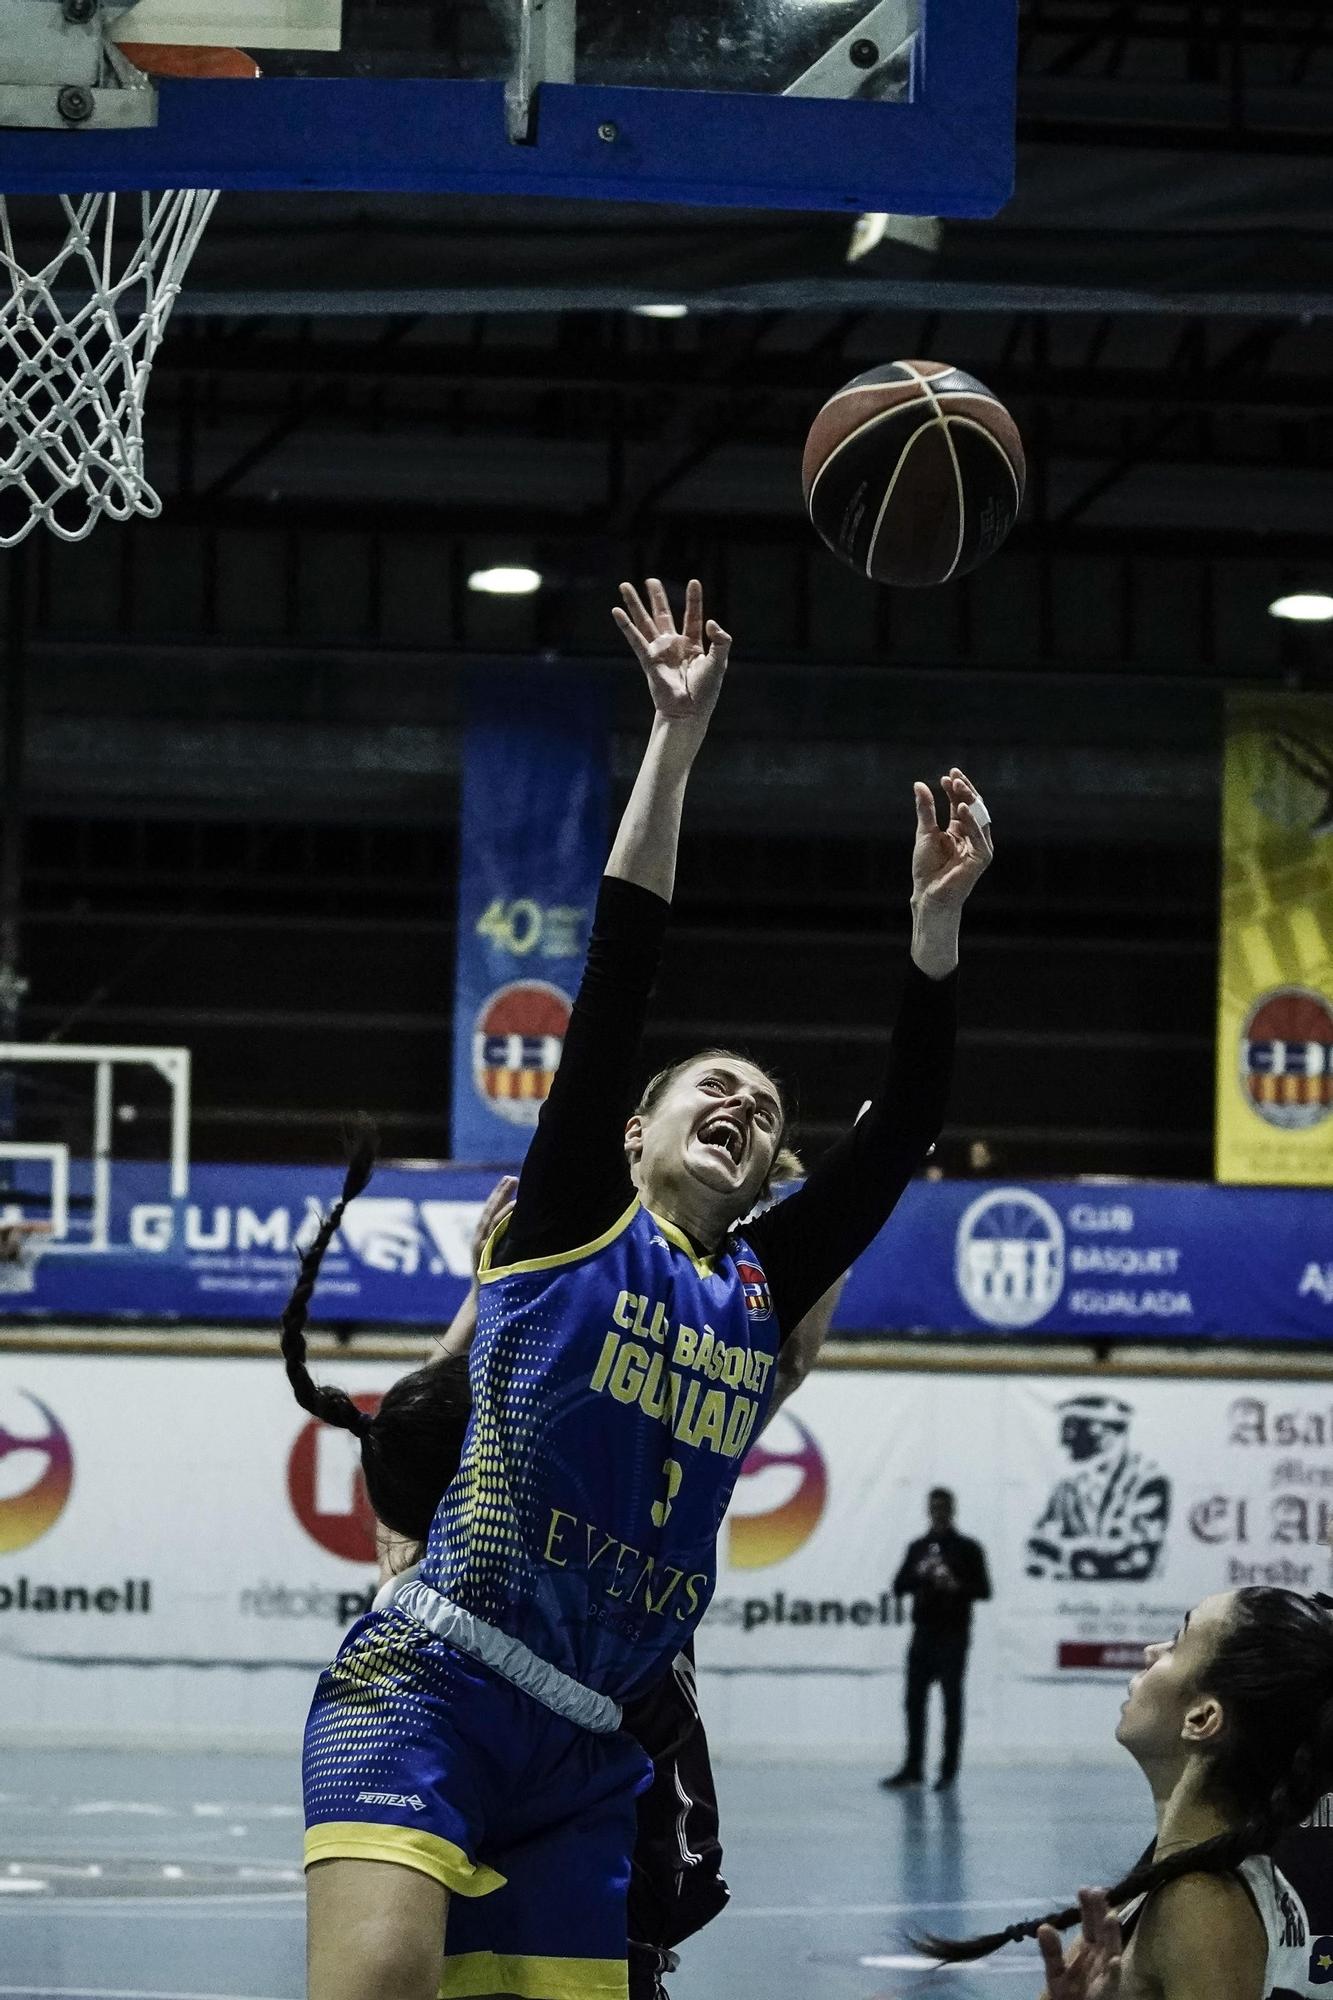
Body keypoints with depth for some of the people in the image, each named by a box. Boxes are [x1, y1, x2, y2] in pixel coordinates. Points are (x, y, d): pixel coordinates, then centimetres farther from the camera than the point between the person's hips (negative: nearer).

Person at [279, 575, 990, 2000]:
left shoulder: (763, 1291, 19)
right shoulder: (572, 1220, 8)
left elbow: (902, 1129, 10)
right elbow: (614, 989, -1)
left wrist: (936, 922, -1)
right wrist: (676, 739, -5)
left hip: (587, 1757, 6)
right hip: (428, 1689, -5)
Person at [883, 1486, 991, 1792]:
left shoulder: (967, 1548, 1)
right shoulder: (917, 1548, 12)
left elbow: (983, 1590, -3)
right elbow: (898, 1588, 9)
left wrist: (957, 1586, -20)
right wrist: (918, 1574, -11)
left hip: (953, 1636, -4)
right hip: (923, 1634, 4)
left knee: (952, 1703, -2)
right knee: (915, 1701, 3)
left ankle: (948, 1771, 1)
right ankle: (913, 1768, 8)